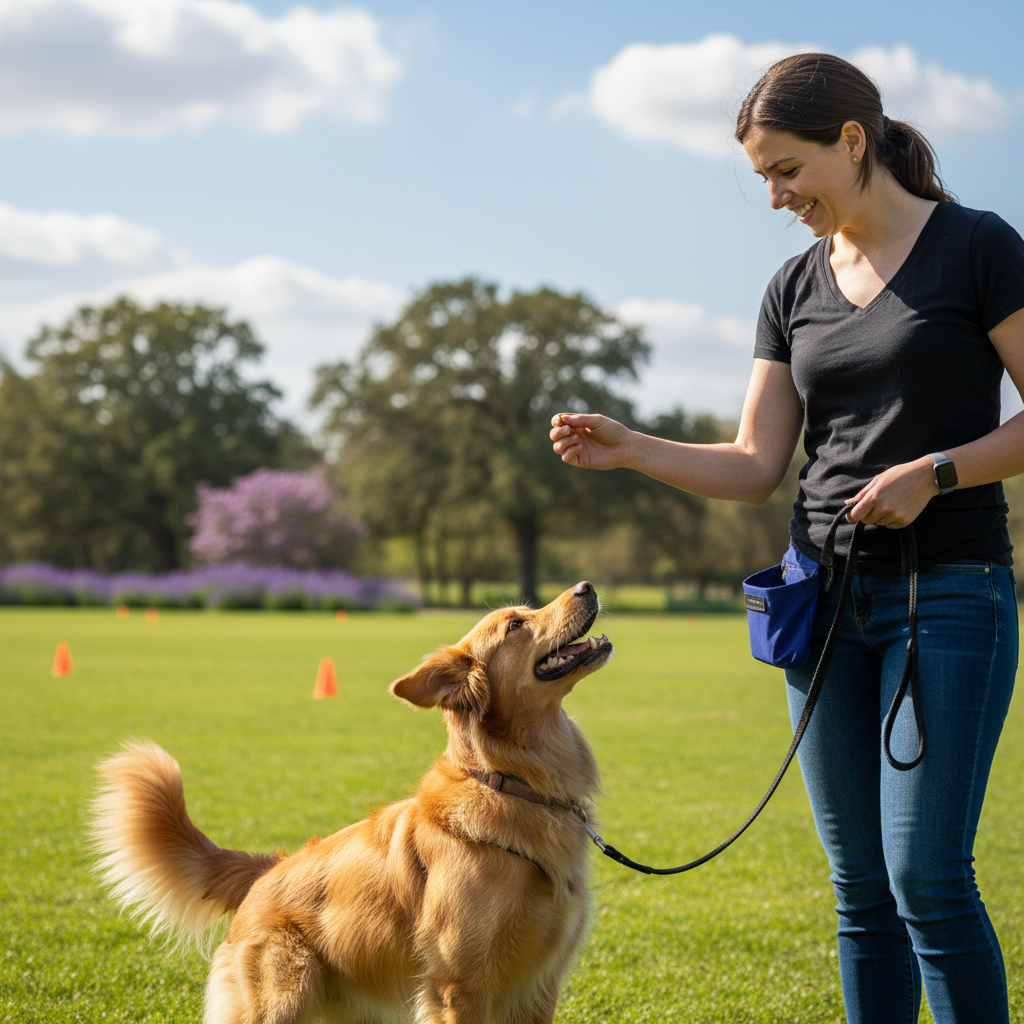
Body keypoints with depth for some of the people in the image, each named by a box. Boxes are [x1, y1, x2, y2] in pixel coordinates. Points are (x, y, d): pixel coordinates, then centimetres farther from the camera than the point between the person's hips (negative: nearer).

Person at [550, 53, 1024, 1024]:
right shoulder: (794, 289, 10)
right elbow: (755, 467, 8)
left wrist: (932, 473, -17)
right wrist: (630, 450, -6)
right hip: (825, 595, 5)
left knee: (927, 877, -11)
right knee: (859, 886, 7)